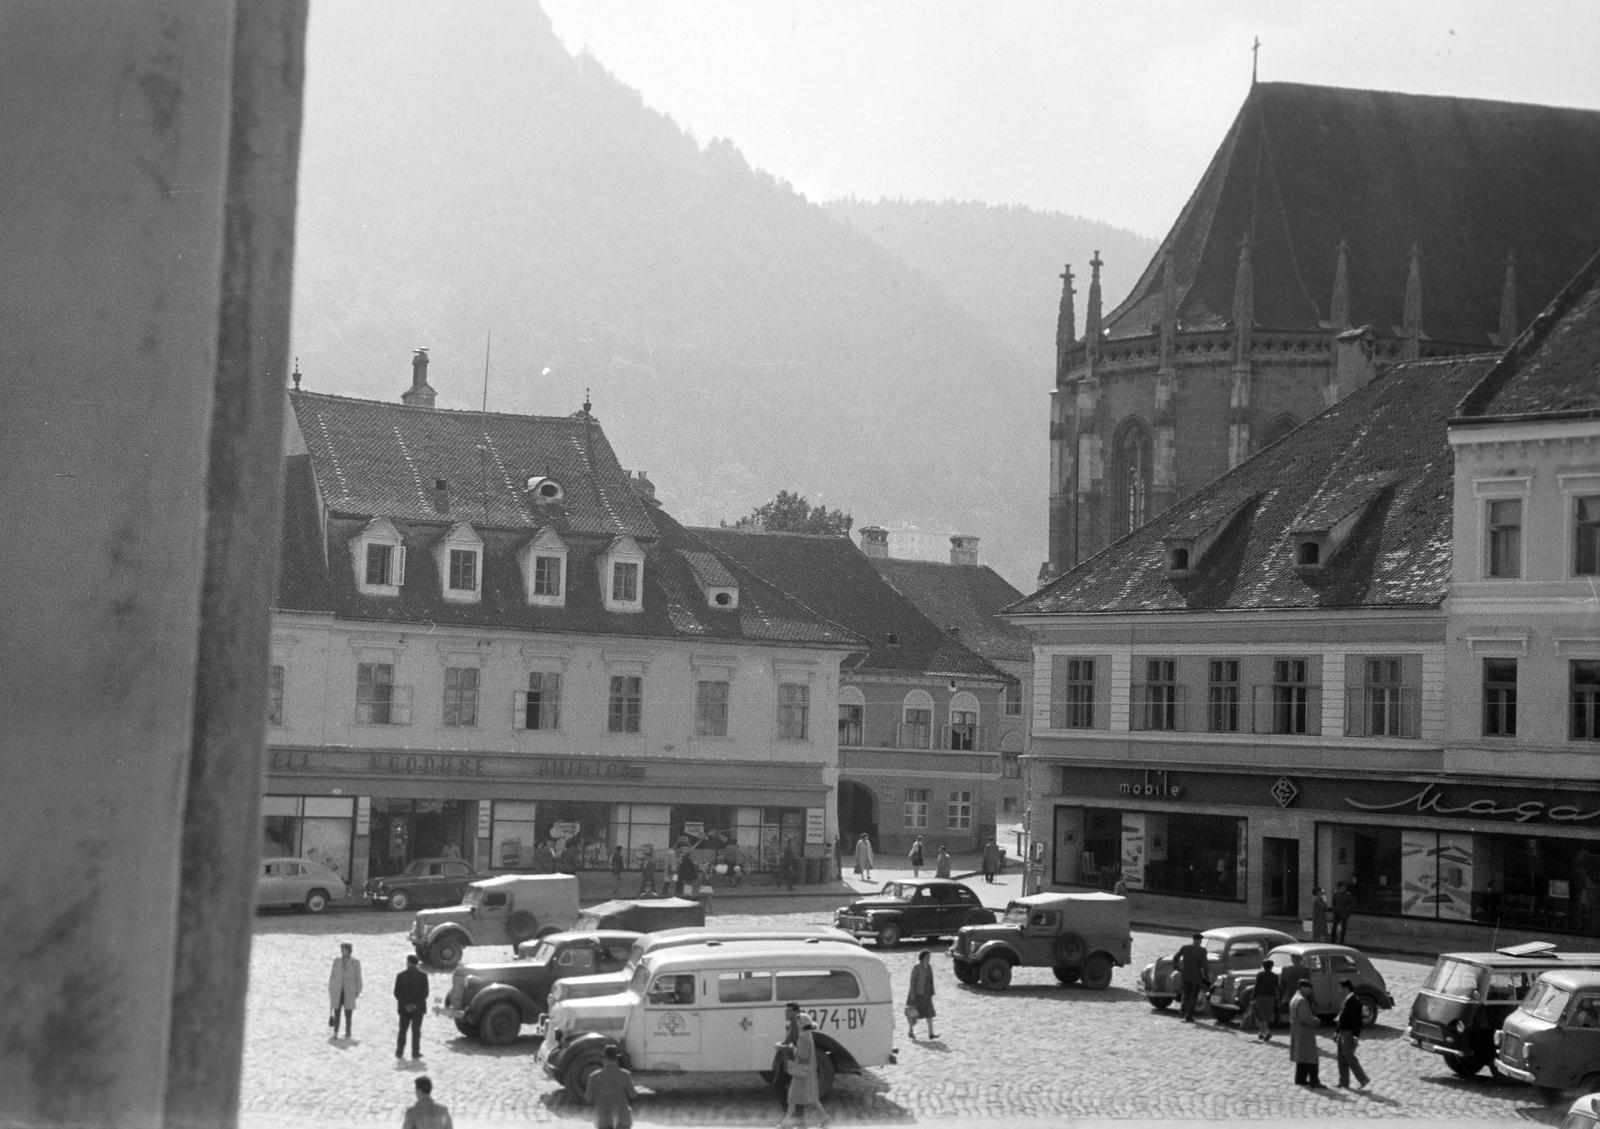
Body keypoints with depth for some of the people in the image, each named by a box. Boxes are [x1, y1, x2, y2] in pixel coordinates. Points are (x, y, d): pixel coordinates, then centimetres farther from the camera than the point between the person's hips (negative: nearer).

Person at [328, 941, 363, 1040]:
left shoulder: (355, 962, -2)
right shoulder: (337, 960, 4)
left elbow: (358, 978, 1)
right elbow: (332, 975, 8)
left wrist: (358, 991, -1)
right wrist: (330, 989, 7)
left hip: (349, 991, -2)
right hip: (337, 990, 2)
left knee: (348, 1012, 1)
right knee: (337, 1012, -3)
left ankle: (348, 1032, 12)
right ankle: (335, 1033, -1)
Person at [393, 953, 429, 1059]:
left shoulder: (400, 975, -6)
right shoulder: (423, 975, -6)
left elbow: (397, 993, -6)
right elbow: (425, 993, -9)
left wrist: (405, 1005, -5)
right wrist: (416, 1004, -7)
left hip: (404, 1008, 1)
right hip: (418, 1007, -1)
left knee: (402, 1031, 11)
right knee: (416, 1030, 5)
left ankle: (399, 1052, 10)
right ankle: (415, 1053, 3)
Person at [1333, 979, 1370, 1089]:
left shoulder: (1354, 1001, -16)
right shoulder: (1345, 1000, 13)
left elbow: (1357, 1020, -19)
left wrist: (1356, 1036, -22)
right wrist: (1336, 1032, 21)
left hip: (1350, 1033, -9)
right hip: (1342, 1033, 9)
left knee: (1349, 1056, -6)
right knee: (1341, 1058, 9)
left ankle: (1362, 1079, 5)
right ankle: (1343, 1083, 14)